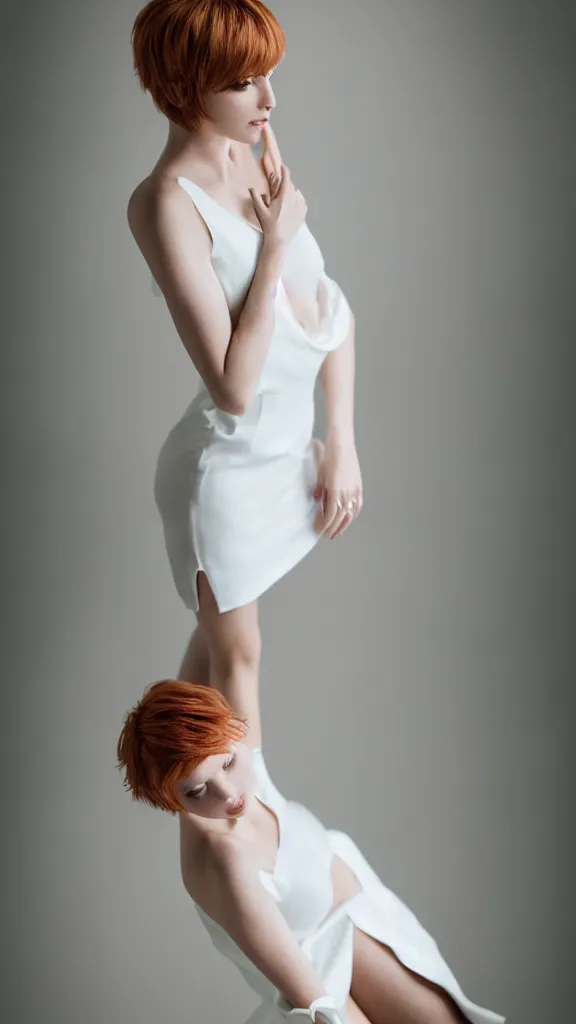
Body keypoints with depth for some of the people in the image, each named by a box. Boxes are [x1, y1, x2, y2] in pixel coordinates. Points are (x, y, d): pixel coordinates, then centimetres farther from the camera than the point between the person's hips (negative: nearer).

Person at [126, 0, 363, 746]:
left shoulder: (256, 155, -1)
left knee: (218, 632, 24)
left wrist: (342, 446, 1)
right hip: (228, 465, -7)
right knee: (235, 656, 11)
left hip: (286, 447, 7)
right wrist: (275, 244, -26)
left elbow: (330, 309, 5)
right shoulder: (168, 202, -25)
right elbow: (233, 387, -28)